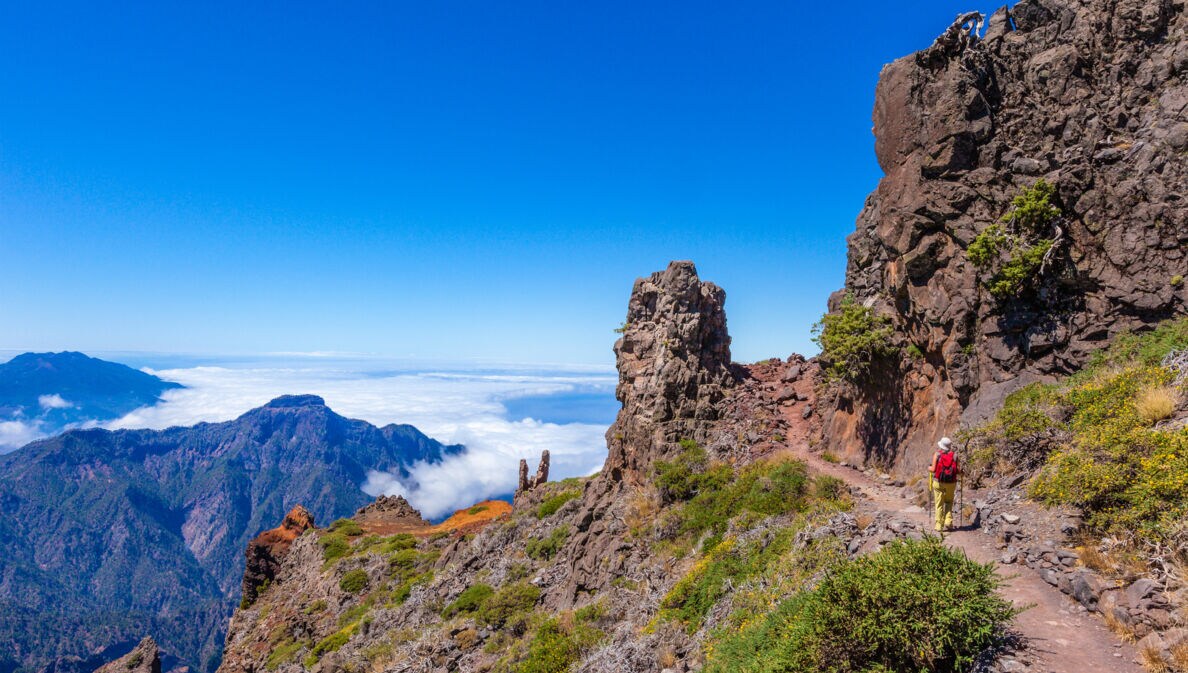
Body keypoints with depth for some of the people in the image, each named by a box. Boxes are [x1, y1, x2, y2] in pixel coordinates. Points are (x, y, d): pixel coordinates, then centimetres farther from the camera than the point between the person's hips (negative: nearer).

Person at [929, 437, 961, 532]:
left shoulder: (937, 454, -5)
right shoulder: (954, 455, -1)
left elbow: (933, 469, -10)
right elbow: (959, 472, -4)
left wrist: (929, 468, 11)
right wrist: (960, 472, 18)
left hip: (938, 482, -1)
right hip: (951, 483, 2)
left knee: (939, 504, 7)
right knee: (949, 503, 21)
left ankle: (939, 526, 6)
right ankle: (948, 522, 8)